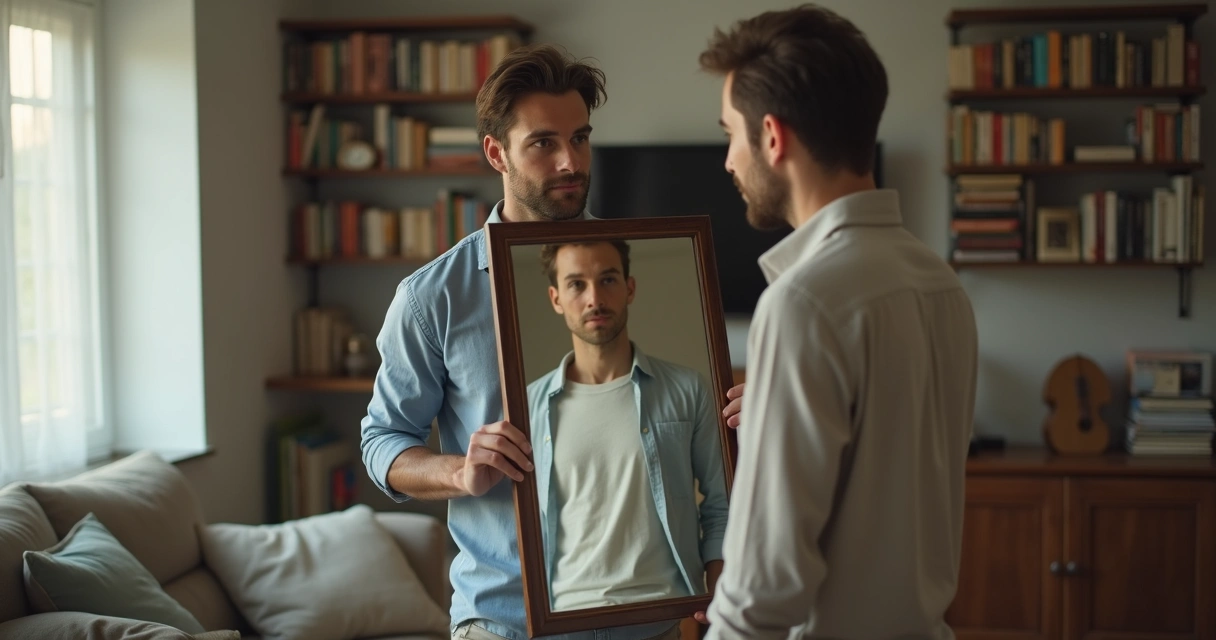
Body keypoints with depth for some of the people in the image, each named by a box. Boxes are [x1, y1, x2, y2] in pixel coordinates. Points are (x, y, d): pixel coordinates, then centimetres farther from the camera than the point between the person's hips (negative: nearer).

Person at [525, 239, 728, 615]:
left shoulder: (685, 391, 5)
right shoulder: (529, 406, 7)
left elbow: (719, 505, 6)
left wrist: (716, 599, -3)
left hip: (667, 613, 0)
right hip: (568, 614, 0)